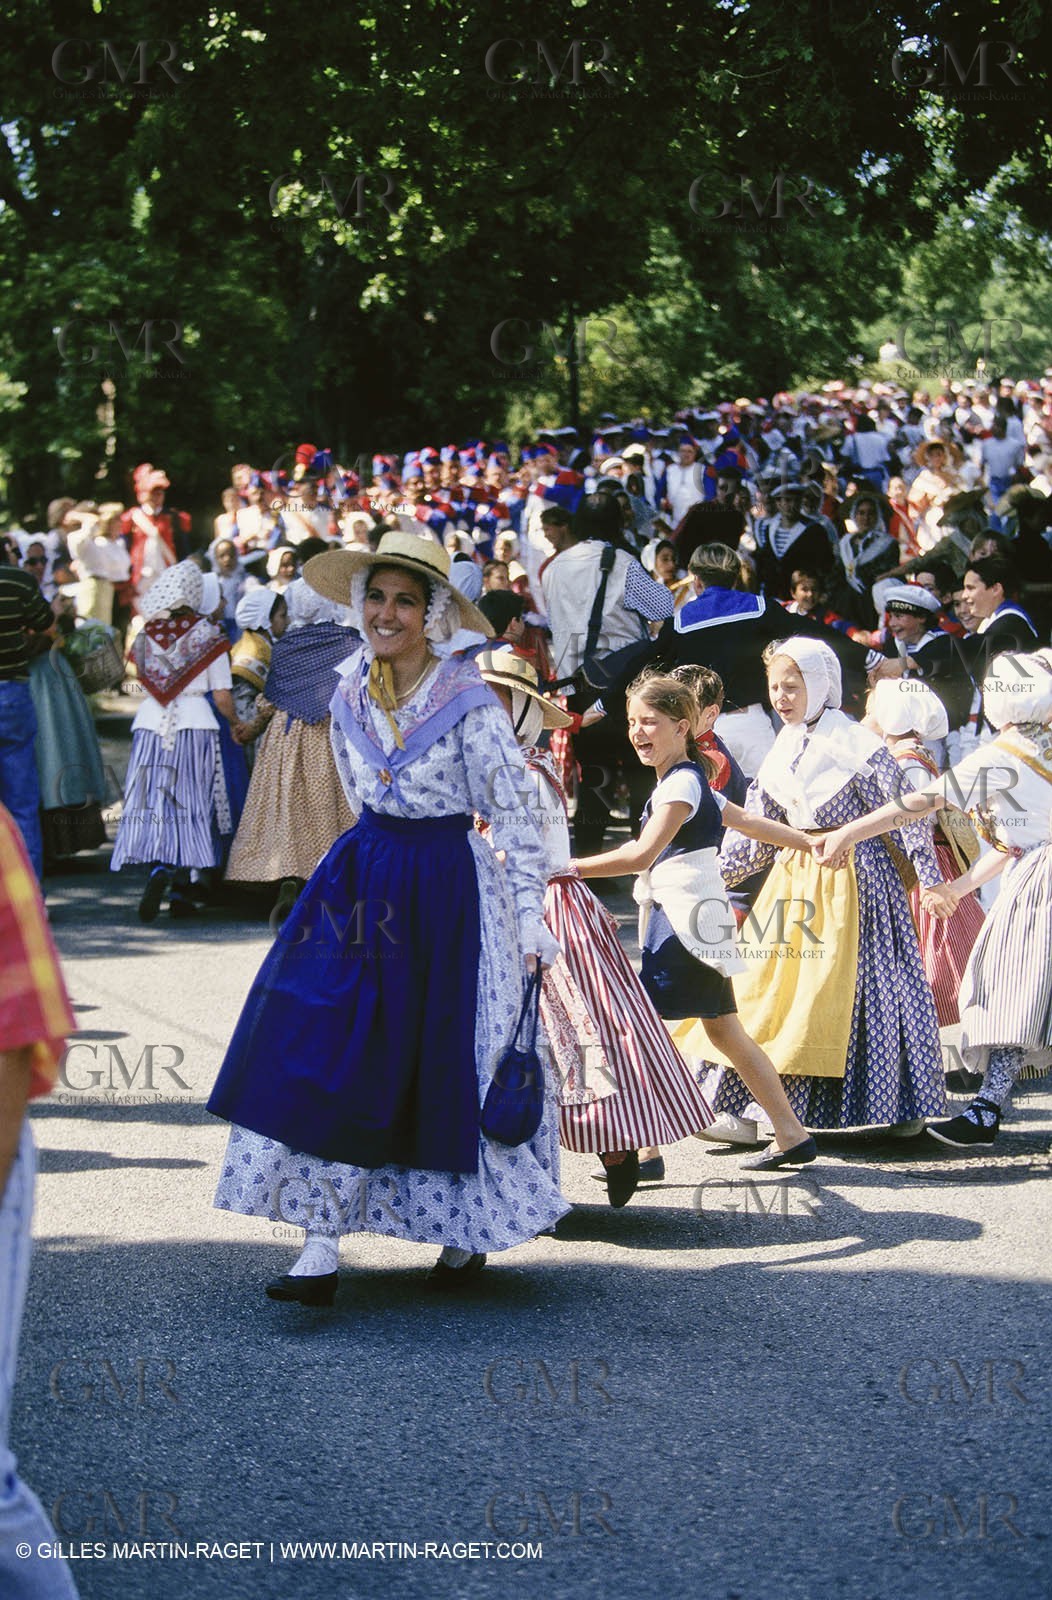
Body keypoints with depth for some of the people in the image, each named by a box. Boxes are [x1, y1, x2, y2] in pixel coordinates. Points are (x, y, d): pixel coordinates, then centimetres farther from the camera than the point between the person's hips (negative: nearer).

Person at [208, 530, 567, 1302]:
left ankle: (469, 1233, 26)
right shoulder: (351, 695, 4)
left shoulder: (469, 704, -13)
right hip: (362, 882, 5)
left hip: (448, 890, -5)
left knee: (452, 1061, 5)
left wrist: (528, 917, -14)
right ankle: (322, 1250, -5)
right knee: (329, 1054, -6)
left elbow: (517, 813, -11)